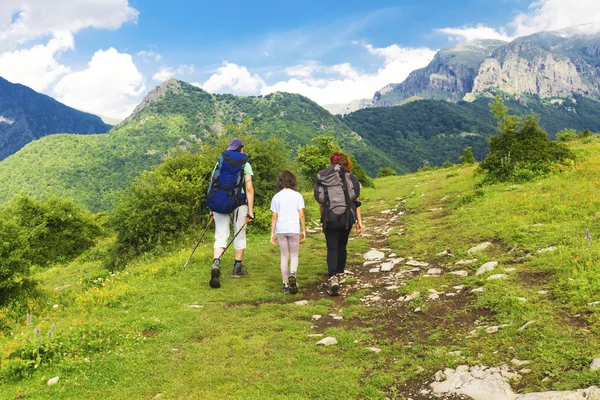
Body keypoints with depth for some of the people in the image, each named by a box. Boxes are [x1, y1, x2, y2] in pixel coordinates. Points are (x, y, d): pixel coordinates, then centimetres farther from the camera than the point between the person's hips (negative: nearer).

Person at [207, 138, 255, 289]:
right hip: (238, 203, -2)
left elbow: (213, 186, 8)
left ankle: (216, 264, -21)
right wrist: (251, 209, -7)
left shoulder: (219, 163, 10)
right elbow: (249, 189, -8)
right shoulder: (245, 165, 0)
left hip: (219, 204, 2)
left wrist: (212, 208, 13)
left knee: (220, 236, 3)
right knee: (239, 235, 13)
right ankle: (237, 268, 23)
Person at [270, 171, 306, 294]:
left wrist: (272, 233, 8)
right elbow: (301, 215, -2)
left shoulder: (276, 197, 4)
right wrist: (303, 230, 7)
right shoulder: (297, 196, 0)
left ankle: (285, 283, 13)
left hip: (280, 230, 1)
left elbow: (274, 217, 3)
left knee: (284, 256, 12)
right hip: (294, 229, -1)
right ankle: (293, 274, -21)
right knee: (294, 256, 8)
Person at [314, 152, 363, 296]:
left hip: (329, 217, 0)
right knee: (342, 246, 20)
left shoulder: (322, 178, 5)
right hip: (346, 216, 1)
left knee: (332, 248, 1)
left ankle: (333, 278, -17)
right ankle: (340, 273, 34)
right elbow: (356, 201, -3)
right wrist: (359, 222, -1)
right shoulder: (349, 178, 2)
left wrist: (323, 219, 16)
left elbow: (321, 203, 5)